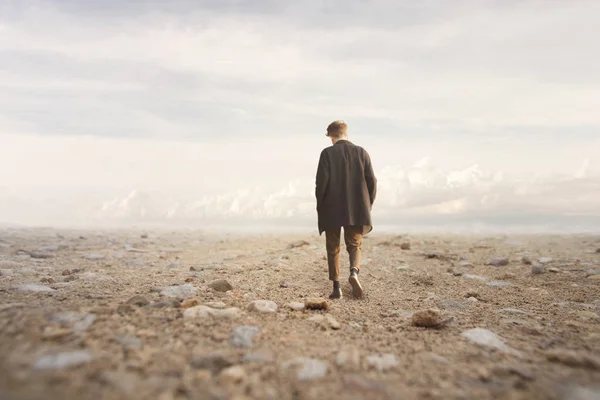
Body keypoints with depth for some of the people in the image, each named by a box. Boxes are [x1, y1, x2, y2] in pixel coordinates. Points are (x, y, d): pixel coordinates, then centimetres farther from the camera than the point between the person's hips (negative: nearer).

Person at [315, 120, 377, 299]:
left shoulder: (327, 153, -5)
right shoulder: (361, 152, 3)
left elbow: (321, 182, -11)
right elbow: (372, 182, 1)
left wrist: (320, 206, 2)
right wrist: (367, 205, 12)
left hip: (332, 210, -1)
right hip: (356, 210, 2)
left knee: (333, 249, 11)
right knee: (354, 246, 13)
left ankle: (336, 288, 11)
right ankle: (354, 272, -14)